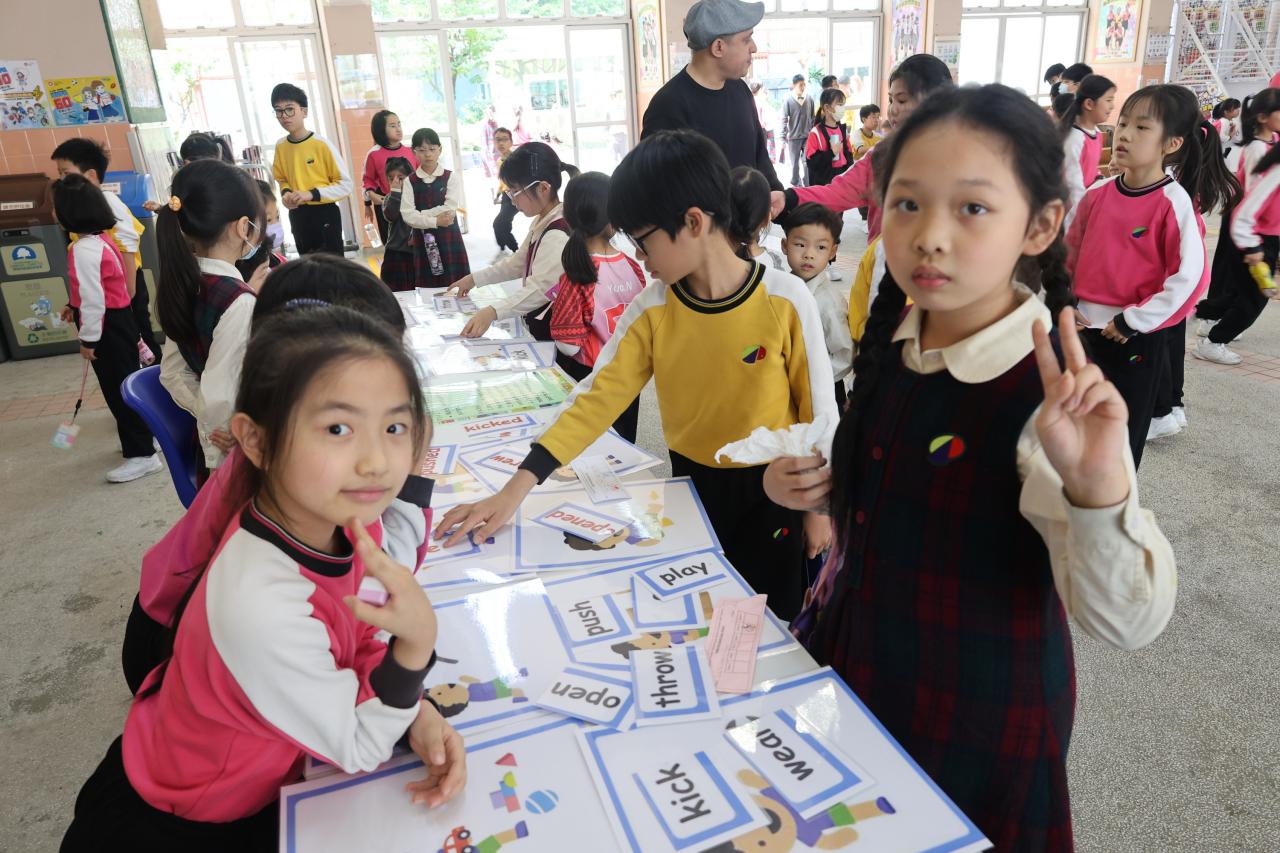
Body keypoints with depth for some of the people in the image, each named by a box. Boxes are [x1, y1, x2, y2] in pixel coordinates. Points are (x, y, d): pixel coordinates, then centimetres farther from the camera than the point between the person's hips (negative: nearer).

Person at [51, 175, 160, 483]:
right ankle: (140, 437, 34)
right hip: (118, 320, 10)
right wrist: (74, 306, 21)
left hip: (107, 328, -10)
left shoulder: (83, 249, -22)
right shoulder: (101, 238, 8)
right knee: (124, 385, 20)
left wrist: (88, 339, -17)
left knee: (118, 389, -2)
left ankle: (141, 455, 5)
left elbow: (93, 298, -23)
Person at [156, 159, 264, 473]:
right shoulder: (240, 302, -25)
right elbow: (217, 398, -26)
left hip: (215, 445, 8)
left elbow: (173, 374, 6)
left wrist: (217, 433, -1)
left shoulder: (184, 283, 0)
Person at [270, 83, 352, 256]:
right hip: (297, 217, 6)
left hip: (324, 214, -5)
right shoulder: (280, 146, 4)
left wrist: (312, 194, -20)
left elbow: (345, 184, -11)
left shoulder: (322, 144, -12)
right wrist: (286, 193, -3)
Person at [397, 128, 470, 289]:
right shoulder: (410, 181, 4)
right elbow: (407, 215, -6)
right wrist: (435, 221, -17)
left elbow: (450, 209, -12)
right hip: (423, 241, 1)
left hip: (449, 238, -1)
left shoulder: (452, 177, 0)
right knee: (429, 287, 3)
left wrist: (420, 215, -11)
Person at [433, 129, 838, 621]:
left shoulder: (785, 300, -19)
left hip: (771, 488, -3)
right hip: (690, 483, 3)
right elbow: (597, 398, -13)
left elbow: (817, 406, -9)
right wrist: (516, 489, -20)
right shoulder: (652, 309, -10)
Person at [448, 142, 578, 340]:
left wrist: (493, 311, -43)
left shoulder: (558, 233, -23)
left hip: (555, 334, -9)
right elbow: (518, 263, 23)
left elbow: (541, 287, -34)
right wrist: (474, 279, 21)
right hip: (538, 325, 9)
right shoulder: (540, 223, 10)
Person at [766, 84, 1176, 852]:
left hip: (972, 726, -6)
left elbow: (1128, 621, -28)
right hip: (855, 662, 6)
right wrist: (816, 486, -8)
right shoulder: (893, 340, -6)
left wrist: (1098, 486, -45)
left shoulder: (1049, 395, -26)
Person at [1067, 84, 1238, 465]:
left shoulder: (1175, 203, -13)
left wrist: (1132, 322, -15)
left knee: (1123, 438, 8)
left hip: (1140, 339, -5)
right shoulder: (1097, 194, 0)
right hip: (1084, 330, 5)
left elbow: (1190, 276, -15)